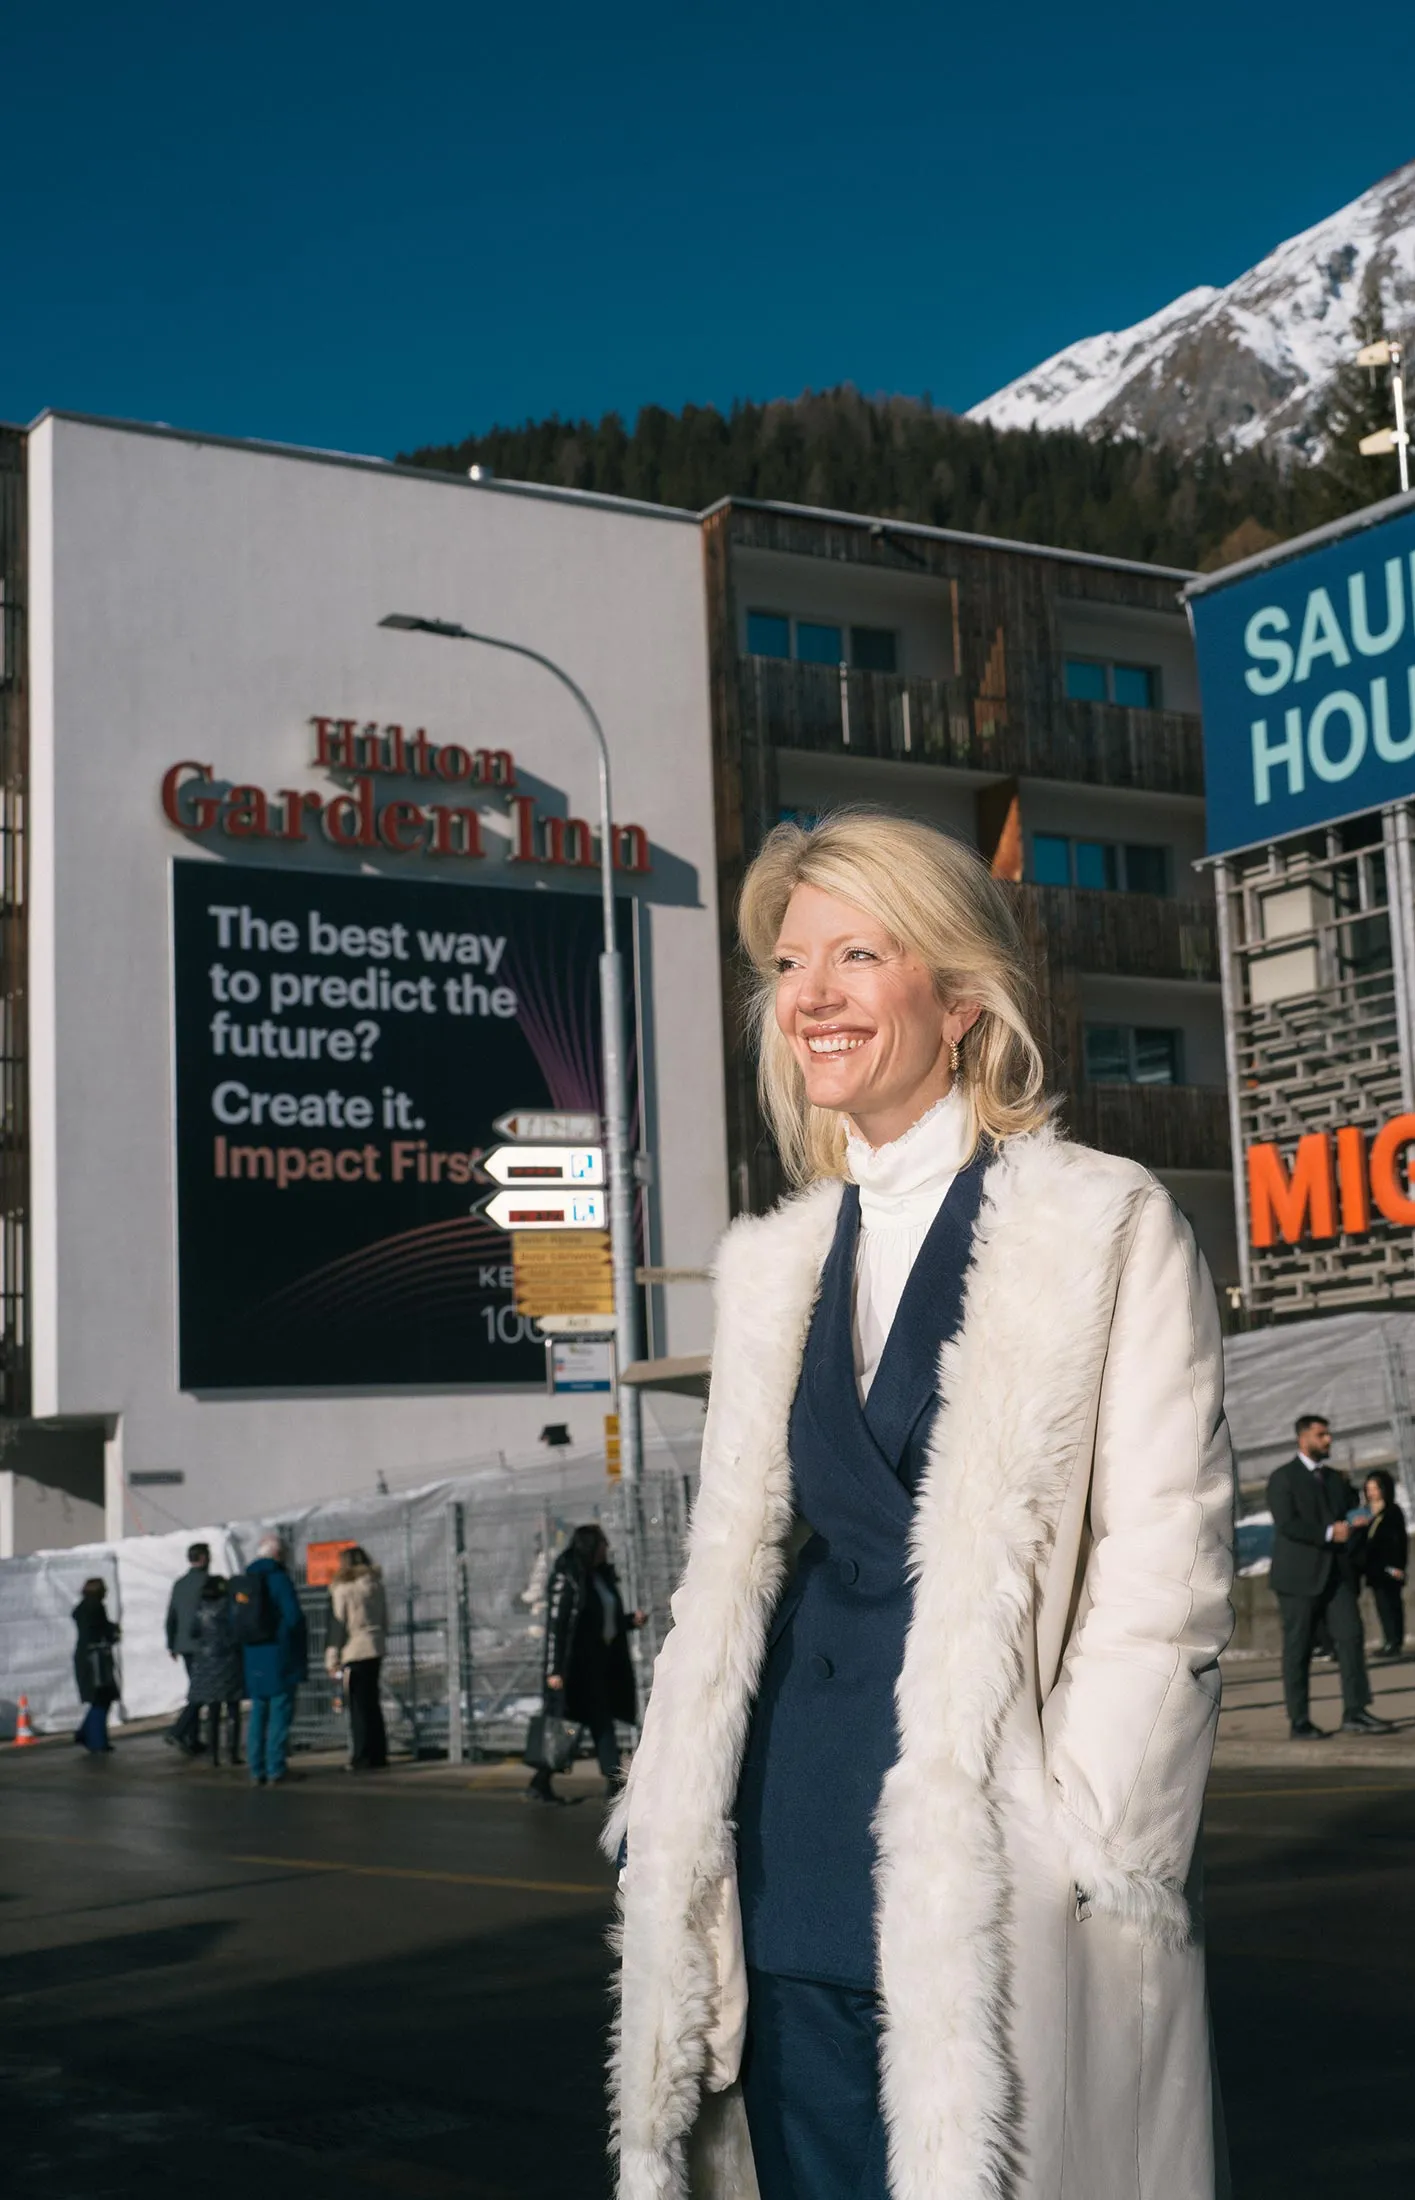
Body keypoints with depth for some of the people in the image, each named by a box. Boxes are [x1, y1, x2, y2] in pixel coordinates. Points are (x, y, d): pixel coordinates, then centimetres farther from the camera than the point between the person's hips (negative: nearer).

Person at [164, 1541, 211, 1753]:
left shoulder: (179, 1584, 12)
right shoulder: (206, 1582, -11)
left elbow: (171, 1618, 16)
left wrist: (171, 1645, 23)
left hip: (184, 1646, 8)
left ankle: (193, 1738, 14)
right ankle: (177, 1732, -19)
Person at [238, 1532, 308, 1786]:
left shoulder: (245, 1581, 8)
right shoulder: (278, 1578, -12)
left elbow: (236, 1622, 8)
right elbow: (293, 1617, -17)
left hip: (253, 1659, 6)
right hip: (279, 1658, -6)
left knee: (258, 1713, 12)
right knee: (280, 1713, -1)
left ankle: (257, 1770, 12)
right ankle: (276, 1770, -2)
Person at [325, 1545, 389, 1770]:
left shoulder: (343, 1589, -8)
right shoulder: (377, 1586, 8)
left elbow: (338, 1625, -8)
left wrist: (332, 1659, -3)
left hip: (355, 1652, -6)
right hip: (377, 1649, 6)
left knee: (359, 1705, -3)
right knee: (372, 1703, 13)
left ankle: (362, 1758, -3)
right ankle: (378, 1755, 15)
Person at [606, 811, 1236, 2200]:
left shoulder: (1108, 1225, -2)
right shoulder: (773, 1266, 15)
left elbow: (1166, 1566, -7)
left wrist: (1079, 1849, -14)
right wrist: (672, 1819, 7)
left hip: (1004, 1888, -5)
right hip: (797, 1878, 5)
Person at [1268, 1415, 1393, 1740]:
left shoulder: (1336, 1479, 18)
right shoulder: (1282, 1478, -2)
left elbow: (1348, 1519, 21)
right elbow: (1287, 1524, -14)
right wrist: (1328, 1533, -18)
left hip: (1337, 1575, 5)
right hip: (1299, 1577, -5)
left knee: (1351, 1637, -8)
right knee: (1297, 1649, -1)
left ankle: (1355, 1713, -7)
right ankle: (1299, 1721, 3)